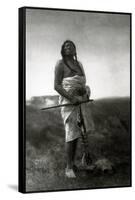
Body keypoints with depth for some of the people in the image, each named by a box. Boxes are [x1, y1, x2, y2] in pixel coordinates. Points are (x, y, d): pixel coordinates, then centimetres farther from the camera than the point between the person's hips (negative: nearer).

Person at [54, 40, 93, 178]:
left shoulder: (79, 64, 17)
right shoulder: (61, 64, -3)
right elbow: (57, 86, -10)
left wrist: (86, 92, 0)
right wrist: (72, 98, -18)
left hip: (81, 101, 6)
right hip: (68, 101, -6)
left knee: (76, 134, 6)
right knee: (71, 134, -11)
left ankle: (73, 163, 15)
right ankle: (69, 168, -6)